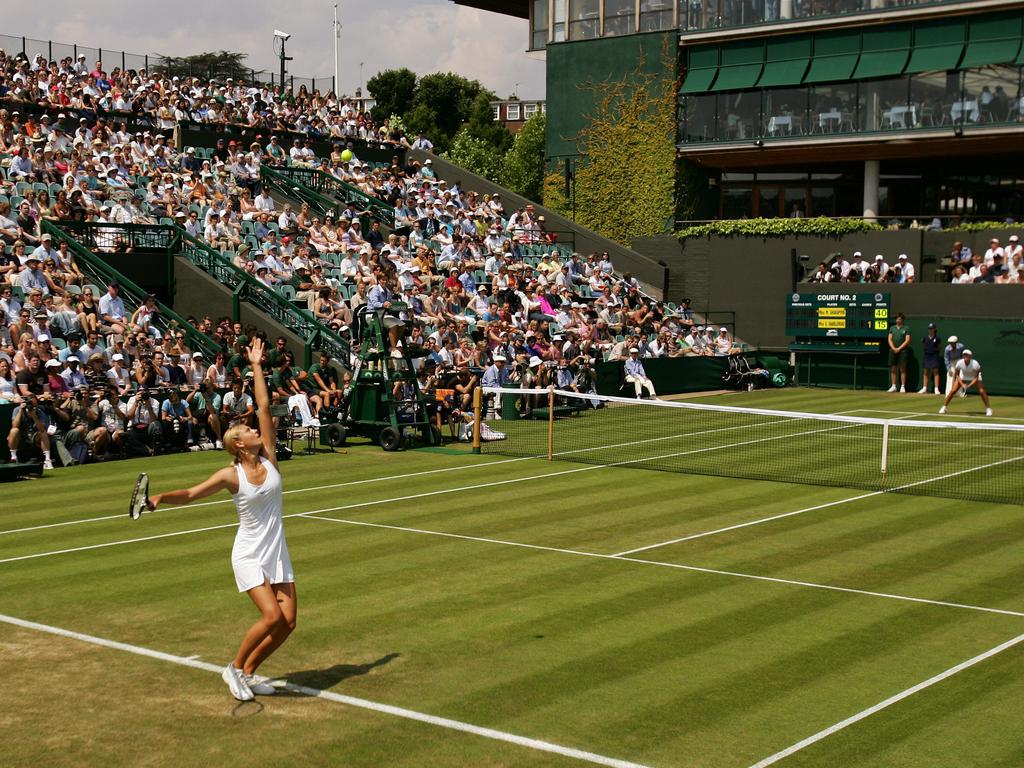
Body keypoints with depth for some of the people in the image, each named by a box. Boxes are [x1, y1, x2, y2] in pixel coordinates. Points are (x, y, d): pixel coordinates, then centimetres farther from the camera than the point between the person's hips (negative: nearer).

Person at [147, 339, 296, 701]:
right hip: (249, 555, -5)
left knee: (288, 622, -1)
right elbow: (191, 493, -14)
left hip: (277, 554, 5)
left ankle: (247, 672, 18)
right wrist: (161, 497, -32)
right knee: (272, 617, -18)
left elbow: (264, 406, 2)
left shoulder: (269, 458, 1)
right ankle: (234, 668, 5)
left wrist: (257, 366, 4)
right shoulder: (231, 475, -10)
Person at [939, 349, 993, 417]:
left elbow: (976, 378, -24)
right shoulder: (959, 363, -30)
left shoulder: (975, 364, -34)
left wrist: (969, 385, -35)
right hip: (963, 377, 1)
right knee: (953, 391, -9)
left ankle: (988, 409, 0)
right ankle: (944, 407, 5)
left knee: (982, 391, -17)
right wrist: (962, 384, -28)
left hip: (974, 377, -1)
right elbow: (957, 375, -15)